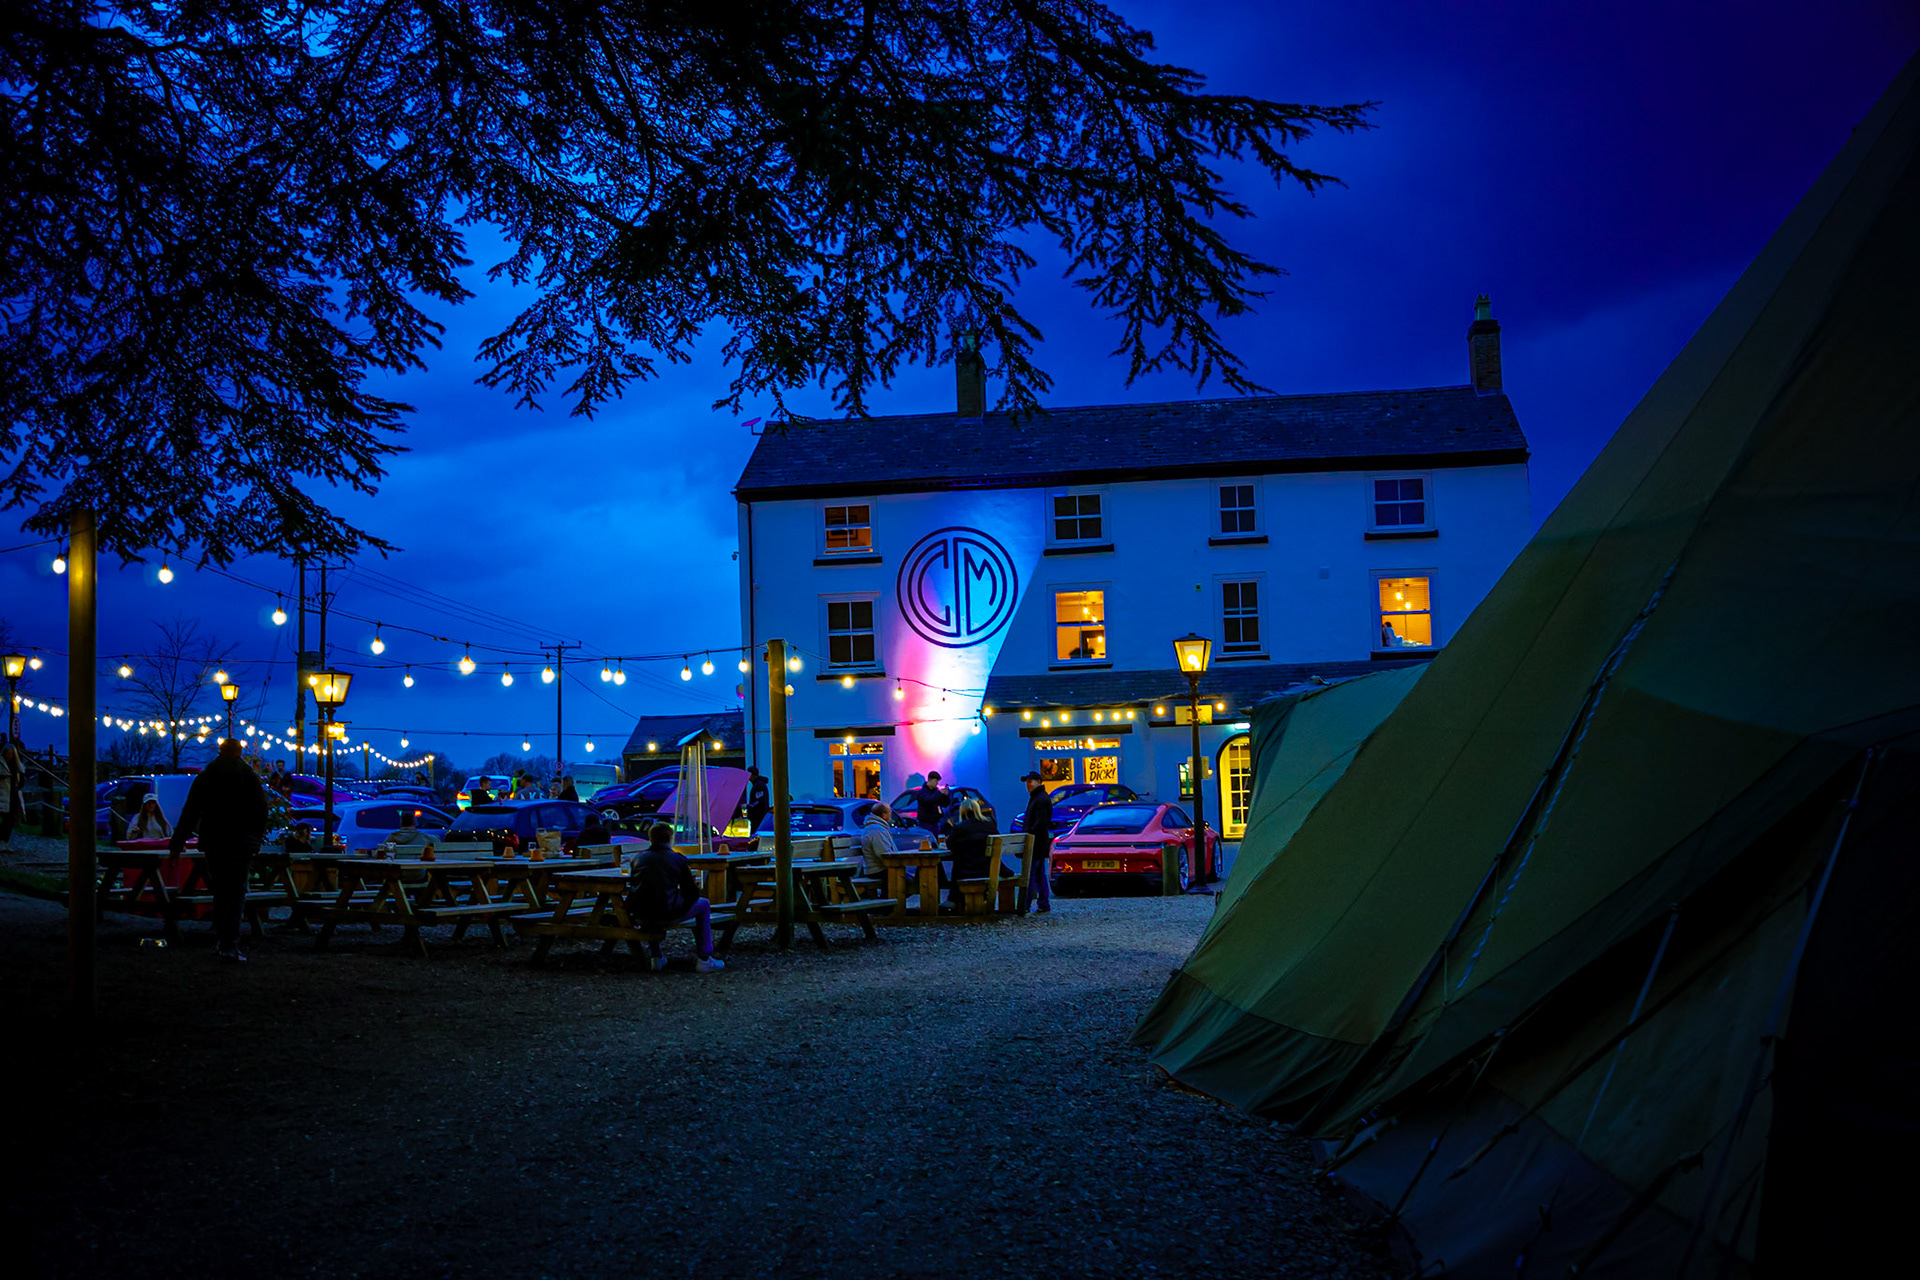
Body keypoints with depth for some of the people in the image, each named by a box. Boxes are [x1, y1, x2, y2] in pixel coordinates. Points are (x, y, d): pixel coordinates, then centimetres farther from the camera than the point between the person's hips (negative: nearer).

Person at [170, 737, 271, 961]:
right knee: (236, 893, -2)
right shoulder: (250, 778, -1)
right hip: (240, 845, -2)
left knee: (220, 892, 16)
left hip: (213, 844, 3)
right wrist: (257, 838, 11)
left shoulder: (205, 777, 5)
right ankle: (230, 945, -11)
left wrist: (177, 843, 10)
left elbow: (189, 813, 5)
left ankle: (220, 940, 17)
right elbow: (261, 811, 0)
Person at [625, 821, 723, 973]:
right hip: (667, 915, -4)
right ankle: (704, 959, 16)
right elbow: (692, 893, 3)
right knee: (704, 905, 20)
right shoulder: (678, 859, 2)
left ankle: (656, 957, 36)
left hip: (639, 915, 4)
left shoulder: (638, 858, 12)